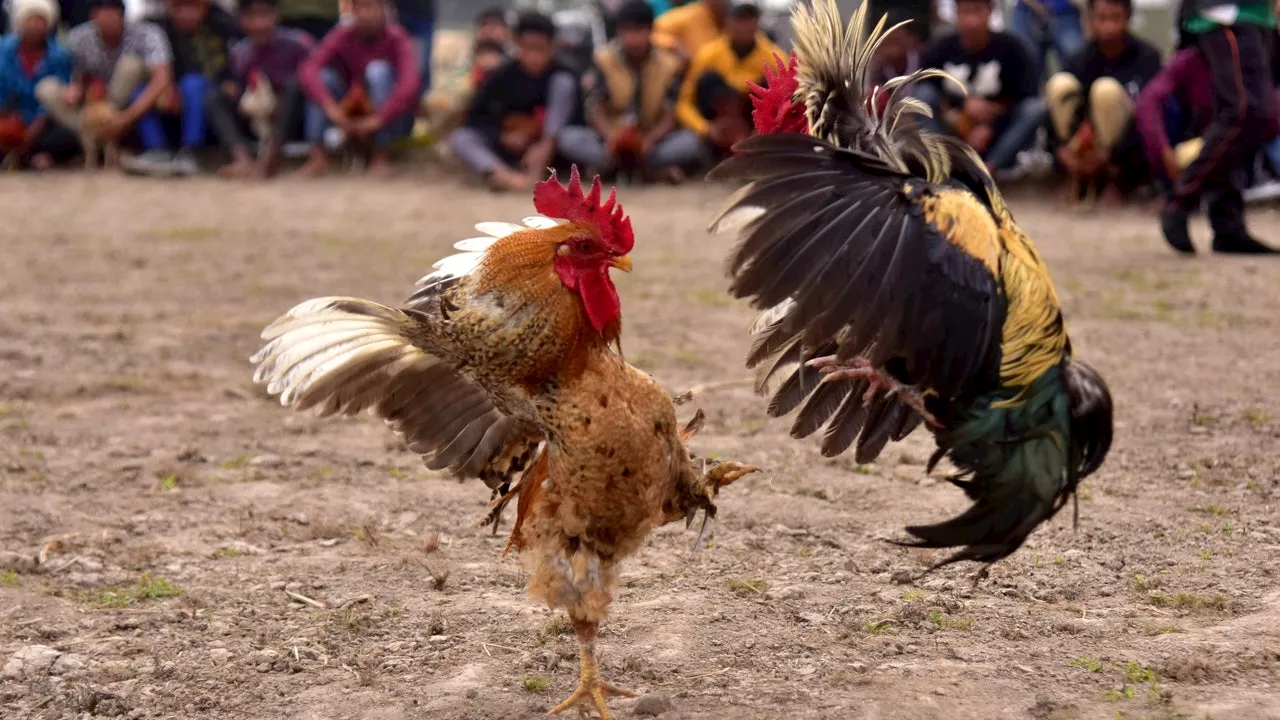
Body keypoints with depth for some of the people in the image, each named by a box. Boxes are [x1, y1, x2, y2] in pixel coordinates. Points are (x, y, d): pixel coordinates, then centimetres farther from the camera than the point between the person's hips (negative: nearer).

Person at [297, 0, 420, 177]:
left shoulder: (397, 39, -19)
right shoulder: (342, 37, -11)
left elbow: (410, 84, -35)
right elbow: (307, 71, -25)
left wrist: (378, 119, -43)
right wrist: (331, 108, -39)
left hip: (391, 119, -3)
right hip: (352, 121, 3)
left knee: (378, 70, -28)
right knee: (322, 75, -19)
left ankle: (381, 155, -23)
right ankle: (319, 155, -25)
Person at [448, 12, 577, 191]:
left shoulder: (560, 74, -13)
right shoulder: (504, 74, -9)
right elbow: (475, 114, -5)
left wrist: (546, 146, -27)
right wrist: (501, 137, -21)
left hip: (549, 146, -2)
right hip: (512, 147, 2)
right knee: (459, 138, -22)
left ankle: (538, 168, -29)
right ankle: (502, 176, -51)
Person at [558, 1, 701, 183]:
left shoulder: (668, 65, -7)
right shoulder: (605, 60, -6)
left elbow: (669, 117, -11)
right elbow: (595, 109, -10)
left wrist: (650, 140, -33)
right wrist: (610, 138, -32)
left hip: (651, 140, 0)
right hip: (613, 138, 0)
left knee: (691, 142, -30)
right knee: (567, 138, -29)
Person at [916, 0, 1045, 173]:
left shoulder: (1009, 47, -6)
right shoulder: (939, 49, -5)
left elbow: (1028, 94, -9)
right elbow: (924, 96, -8)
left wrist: (989, 126, -18)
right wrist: (964, 104, -22)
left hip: (996, 135, 0)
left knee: (1037, 108, -27)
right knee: (923, 94, -23)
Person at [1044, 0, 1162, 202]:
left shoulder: (1147, 57, -10)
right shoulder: (1081, 60, -2)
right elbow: (1056, 109, -11)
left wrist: (1109, 154, -31)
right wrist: (1063, 148, -32)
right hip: (1090, 143, 3)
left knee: (1107, 89, -29)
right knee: (1060, 83, -20)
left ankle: (1117, 177, -20)